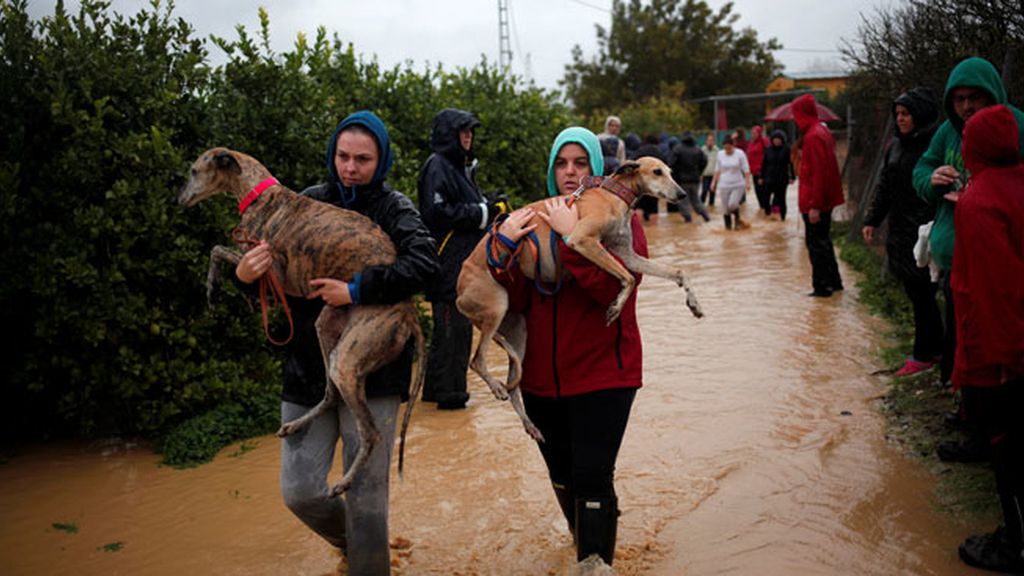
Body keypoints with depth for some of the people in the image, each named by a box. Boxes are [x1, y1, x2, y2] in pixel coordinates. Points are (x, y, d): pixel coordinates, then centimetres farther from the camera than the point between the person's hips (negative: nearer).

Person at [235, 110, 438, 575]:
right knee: (300, 492, 6)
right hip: (308, 365, 3)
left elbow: (424, 263, -22)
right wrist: (244, 274, -16)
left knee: (366, 496, 2)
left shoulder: (394, 208, -5)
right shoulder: (308, 202, 4)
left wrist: (357, 290, -28)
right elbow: (275, 270, 6)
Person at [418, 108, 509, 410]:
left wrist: (490, 205, 5)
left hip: (463, 262, 10)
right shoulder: (437, 166, -11)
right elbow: (438, 212, -20)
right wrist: (483, 212, -17)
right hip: (447, 263, -10)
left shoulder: (461, 166, 20)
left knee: (460, 327, 14)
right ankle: (448, 392, 2)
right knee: (451, 327, -6)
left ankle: (438, 388, 23)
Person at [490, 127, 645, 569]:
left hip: (601, 373, -4)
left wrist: (572, 237, -26)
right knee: (562, 478, 19)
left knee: (592, 480, -10)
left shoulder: (621, 220, -3)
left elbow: (616, 289, -22)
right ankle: (588, 547, 44)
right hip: (542, 376, 5)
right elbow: (518, 301, -3)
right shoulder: (534, 220, 6)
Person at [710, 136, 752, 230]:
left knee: (732, 205, -20)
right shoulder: (720, 154, -1)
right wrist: (714, 182, 8)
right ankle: (728, 227, 16)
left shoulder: (740, 153, -8)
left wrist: (747, 182, -12)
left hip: (738, 185, -3)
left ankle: (738, 219, 9)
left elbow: (746, 169, -5)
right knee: (726, 209, 3)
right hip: (724, 185, 3)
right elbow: (717, 170, 10)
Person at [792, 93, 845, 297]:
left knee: (816, 243, -1)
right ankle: (834, 281, 27)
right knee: (823, 240, 19)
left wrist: (814, 205, -23)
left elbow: (818, 173, -23)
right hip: (825, 199, 10)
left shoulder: (813, 137, -19)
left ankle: (822, 286, 5)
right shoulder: (822, 131, 12)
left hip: (815, 202, -10)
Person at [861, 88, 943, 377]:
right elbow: (884, 186, 17)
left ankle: (923, 354, 9)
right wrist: (872, 220, 14)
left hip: (926, 231, -7)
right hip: (901, 231, 7)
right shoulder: (896, 145, 13)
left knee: (921, 292, -1)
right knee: (916, 291, 11)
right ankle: (935, 346, 23)